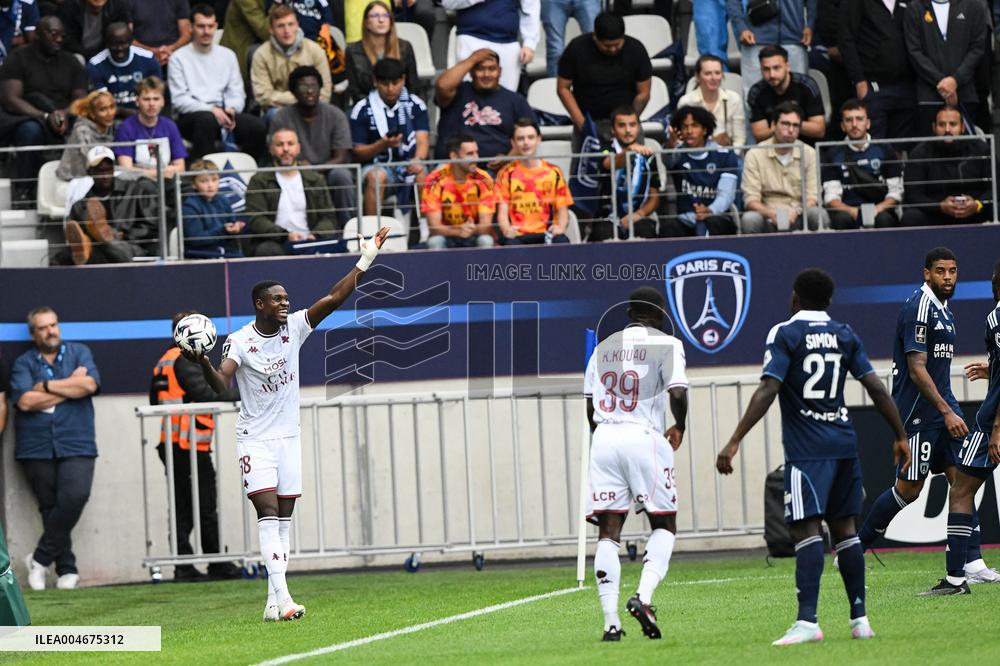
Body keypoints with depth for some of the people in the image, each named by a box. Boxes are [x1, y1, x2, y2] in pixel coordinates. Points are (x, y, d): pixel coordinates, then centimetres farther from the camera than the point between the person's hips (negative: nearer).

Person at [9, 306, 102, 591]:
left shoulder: (79, 353, 11)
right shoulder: (24, 363, 8)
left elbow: (90, 384, -7)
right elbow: (25, 401, -8)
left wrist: (46, 386, -5)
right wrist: (69, 387, -4)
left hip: (76, 444, 0)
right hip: (36, 448, 0)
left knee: (75, 496, -20)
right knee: (50, 508, 0)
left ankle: (41, 558, -6)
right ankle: (67, 569, 9)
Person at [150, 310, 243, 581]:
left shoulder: (163, 362, 17)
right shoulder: (186, 360, -11)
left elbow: (154, 401, 20)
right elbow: (205, 393, -20)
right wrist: (240, 393, -14)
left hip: (170, 446, 9)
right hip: (190, 447, -9)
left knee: (182, 509, 7)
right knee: (206, 508, -2)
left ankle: (183, 566, 3)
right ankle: (218, 564, 3)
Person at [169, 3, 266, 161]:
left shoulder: (227, 55, 17)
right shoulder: (179, 58, 4)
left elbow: (237, 94, 14)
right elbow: (179, 100, -5)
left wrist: (231, 110, -10)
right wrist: (211, 110, -17)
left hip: (221, 113, 4)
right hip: (190, 117, -4)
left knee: (257, 125, -24)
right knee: (206, 119, -40)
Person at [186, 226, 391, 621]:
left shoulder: (294, 328, -1)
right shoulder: (239, 342, -12)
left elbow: (333, 299, -6)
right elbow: (221, 385, -23)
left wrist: (364, 263, -13)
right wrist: (204, 365, -43)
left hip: (288, 437, 5)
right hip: (255, 439, -5)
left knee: (283, 517, 5)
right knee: (268, 511, -16)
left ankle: (274, 600, 8)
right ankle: (281, 596, -25)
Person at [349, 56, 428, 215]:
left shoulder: (415, 105, 6)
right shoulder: (362, 110, 2)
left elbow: (422, 140, -3)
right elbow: (358, 153, 1)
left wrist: (418, 160, -27)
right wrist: (383, 145, -19)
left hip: (409, 164, 1)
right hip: (377, 165, -1)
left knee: (422, 175, -33)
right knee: (377, 177, -36)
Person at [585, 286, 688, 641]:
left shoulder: (603, 347, 17)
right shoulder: (666, 344, 1)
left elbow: (589, 405, 16)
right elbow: (677, 392, -12)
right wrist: (679, 428, 5)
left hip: (604, 438, 4)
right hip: (645, 437, -4)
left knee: (608, 531, 3)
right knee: (664, 525, 9)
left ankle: (611, 620, -6)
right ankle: (643, 597, -13)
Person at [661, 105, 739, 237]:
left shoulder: (724, 155, 5)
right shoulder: (678, 155, 9)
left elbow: (726, 194, -5)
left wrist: (710, 211, -29)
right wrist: (669, 147, -43)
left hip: (719, 218, -1)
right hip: (686, 220, 1)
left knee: (712, 223, -36)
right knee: (669, 227, -32)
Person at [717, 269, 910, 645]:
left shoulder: (784, 334, -5)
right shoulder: (845, 336, 10)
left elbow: (767, 391, -15)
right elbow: (876, 388, 8)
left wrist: (734, 442, -17)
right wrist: (900, 436, 17)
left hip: (806, 450, -5)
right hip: (844, 443, 5)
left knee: (806, 529, -12)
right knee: (844, 527, 13)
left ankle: (807, 621, -24)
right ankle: (860, 619, 15)